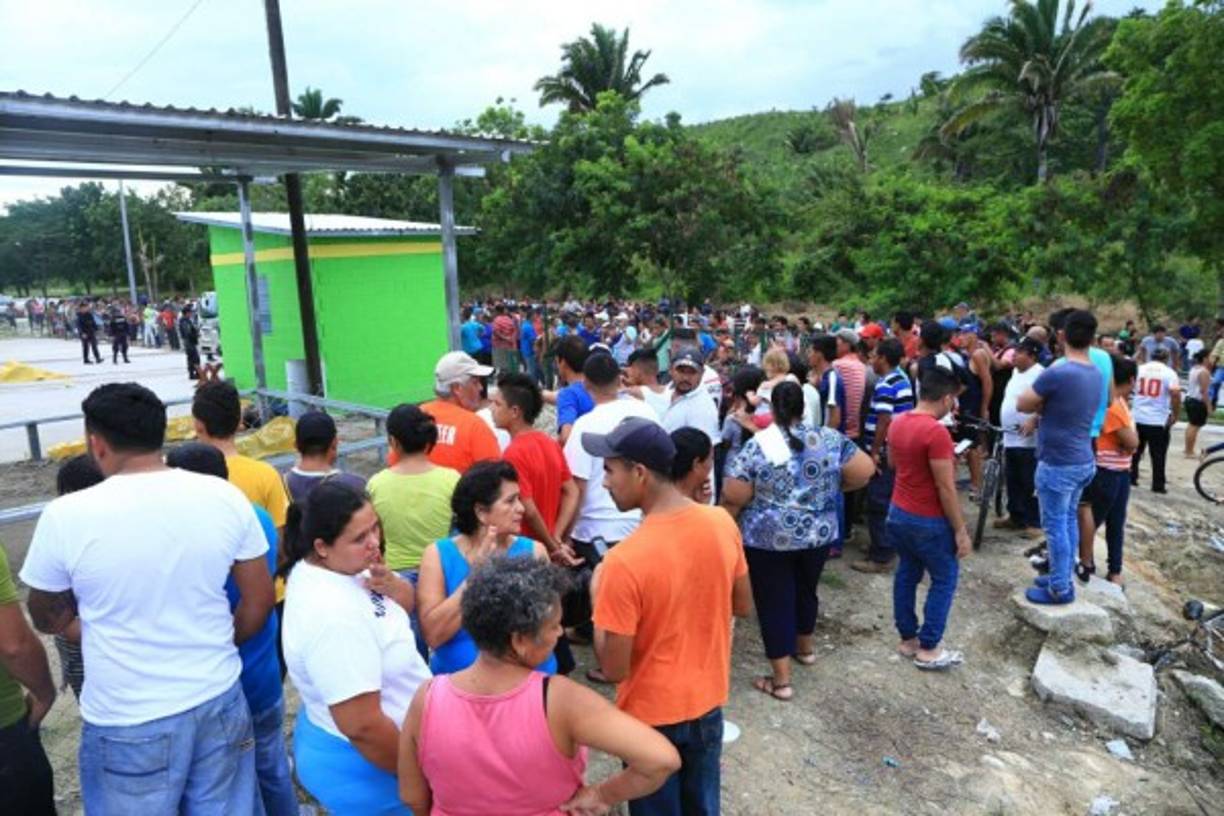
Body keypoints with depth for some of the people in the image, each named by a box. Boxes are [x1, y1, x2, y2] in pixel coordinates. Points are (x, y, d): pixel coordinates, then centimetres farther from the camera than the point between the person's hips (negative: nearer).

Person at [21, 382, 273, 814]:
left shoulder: (66, 516, -16)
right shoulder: (225, 497, -10)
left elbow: (48, 621, 2)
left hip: (129, 725, -2)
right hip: (221, 701, 2)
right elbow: (259, 601, -1)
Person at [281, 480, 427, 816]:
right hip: (364, 769, -8)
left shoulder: (341, 566, -7)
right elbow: (362, 726, -31)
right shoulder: (333, 615, -33)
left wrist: (388, 582, -17)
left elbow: (408, 603, 6)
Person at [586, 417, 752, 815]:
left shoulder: (624, 561, -30)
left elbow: (614, 668, -22)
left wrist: (598, 597, -10)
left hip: (653, 716, -4)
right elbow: (743, 605, 3)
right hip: (708, 704, 5)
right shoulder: (722, 523, -13)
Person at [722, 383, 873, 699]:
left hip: (767, 539, -4)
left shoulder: (756, 446, -13)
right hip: (818, 535, 4)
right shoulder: (830, 439, -4)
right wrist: (832, 487, 13)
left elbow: (733, 498, -13)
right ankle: (805, 647, 45)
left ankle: (781, 680, 11)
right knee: (805, 590, 25)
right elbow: (864, 471, -2)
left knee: (774, 602, 6)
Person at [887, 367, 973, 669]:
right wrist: (961, 530, -15)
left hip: (898, 513, 8)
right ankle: (928, 649, 14)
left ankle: (907, 639, 28)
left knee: (906, 574, 18)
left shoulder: (897, 423, 1)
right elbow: (946, 489, -22)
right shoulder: (936, 432, -25)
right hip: (928, 521, -8)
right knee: (944, 580, 8)